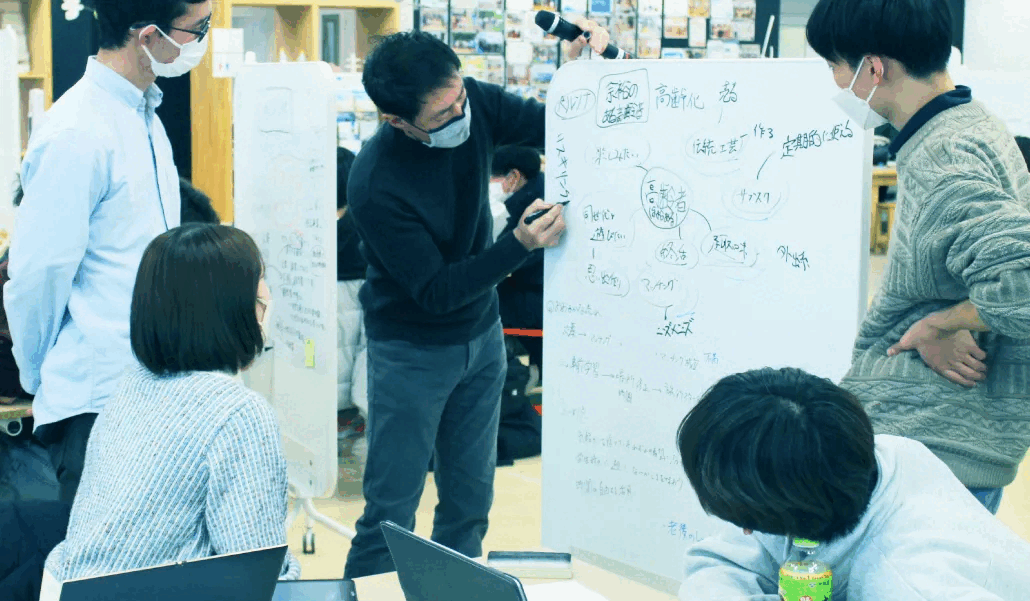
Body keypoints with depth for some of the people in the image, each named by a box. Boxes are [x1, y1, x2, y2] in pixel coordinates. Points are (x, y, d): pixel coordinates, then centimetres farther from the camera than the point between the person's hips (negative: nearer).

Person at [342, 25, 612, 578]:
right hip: (412, 350, -5)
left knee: (471, 500, 13)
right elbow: (434, 291, -24)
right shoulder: (375, 184, -28)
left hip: (480, 335, 6)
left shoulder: (473, 103, -13)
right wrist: (520, 245, -35)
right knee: (391, 510, -1)